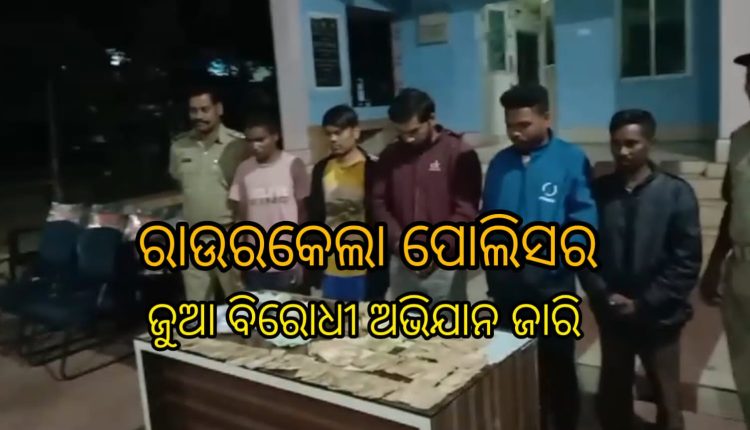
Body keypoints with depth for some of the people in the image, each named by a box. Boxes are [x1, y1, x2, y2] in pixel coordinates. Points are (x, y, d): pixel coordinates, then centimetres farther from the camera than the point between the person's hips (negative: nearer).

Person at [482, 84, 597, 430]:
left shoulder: (571, 160, -8)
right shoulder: (500, 162, 5)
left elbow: (584, 223, -13)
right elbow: (486, 219, 10)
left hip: (552, 287, -4)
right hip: (505, 288, 4)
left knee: (557, 370, 12)